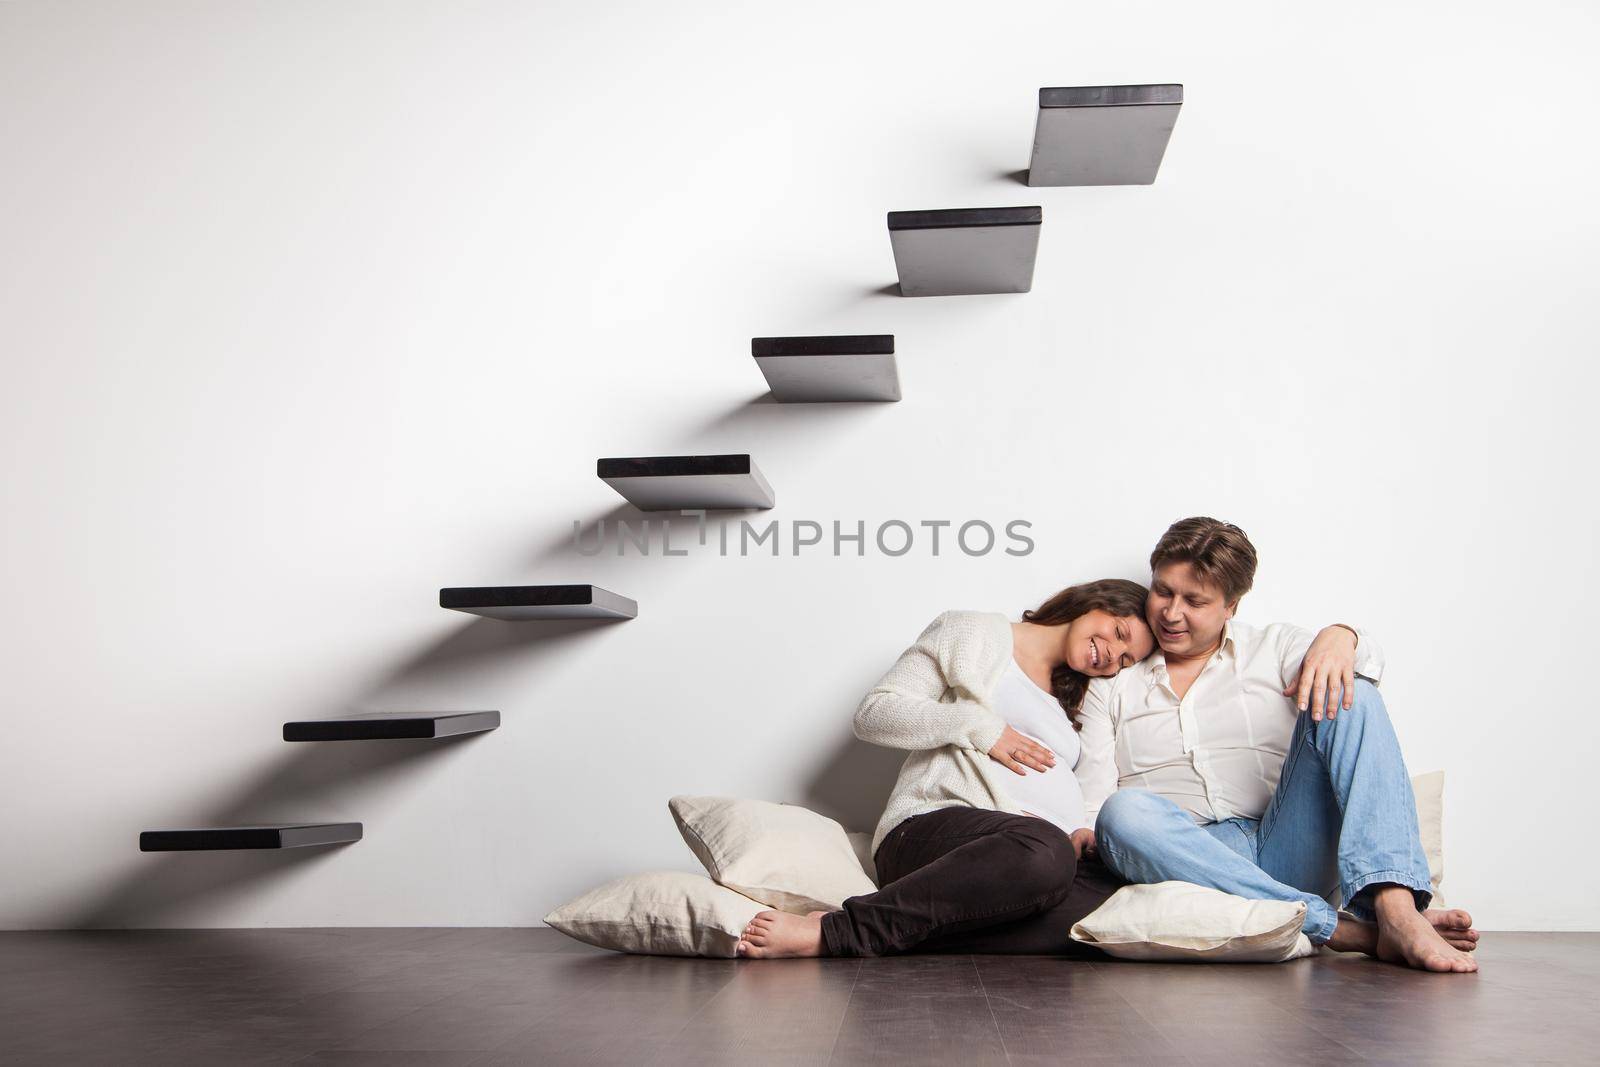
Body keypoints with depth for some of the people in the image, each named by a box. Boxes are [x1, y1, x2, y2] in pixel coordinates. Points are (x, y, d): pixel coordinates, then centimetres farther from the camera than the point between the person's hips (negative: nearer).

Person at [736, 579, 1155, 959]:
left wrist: (1082, 830, 5)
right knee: (1044, 847, -42)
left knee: (1107, 893, -33)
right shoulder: (974, 634, 15)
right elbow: (872, 714, 7)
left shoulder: (1077, 701, 35)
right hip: (936, 826, -6)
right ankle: (838, 928, -37)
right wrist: (978, 726, -3)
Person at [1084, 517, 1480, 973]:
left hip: (1286, 851, 1)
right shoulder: (1114, 682, 18)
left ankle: (1396, 910, -35)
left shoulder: (1272, 648, 19)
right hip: (1187, 861, -1)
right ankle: (1341, 928, -36)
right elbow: (1092, 796, 9)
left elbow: (1367, 662, -1)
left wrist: (1340, 637, -24)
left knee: (1345, 694, -17)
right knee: (1125, 813, -35)